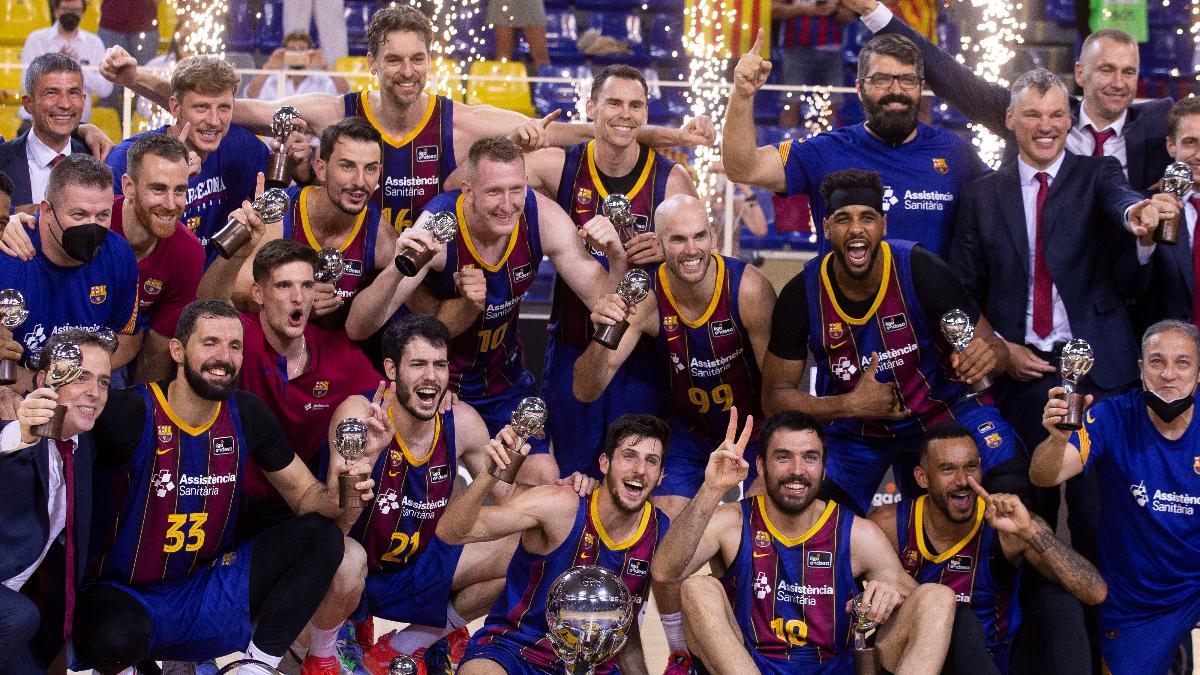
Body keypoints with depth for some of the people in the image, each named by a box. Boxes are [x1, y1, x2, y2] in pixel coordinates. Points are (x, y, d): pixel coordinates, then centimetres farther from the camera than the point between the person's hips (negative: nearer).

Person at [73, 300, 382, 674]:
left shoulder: (247, 415, 0)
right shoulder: (128, 413, -19)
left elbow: (306, 495, 6)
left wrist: (339, 496, -17)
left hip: (208, 588, 6)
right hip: (127, 596, -5)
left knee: (323, 538, -7)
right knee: (114, 637, -40)